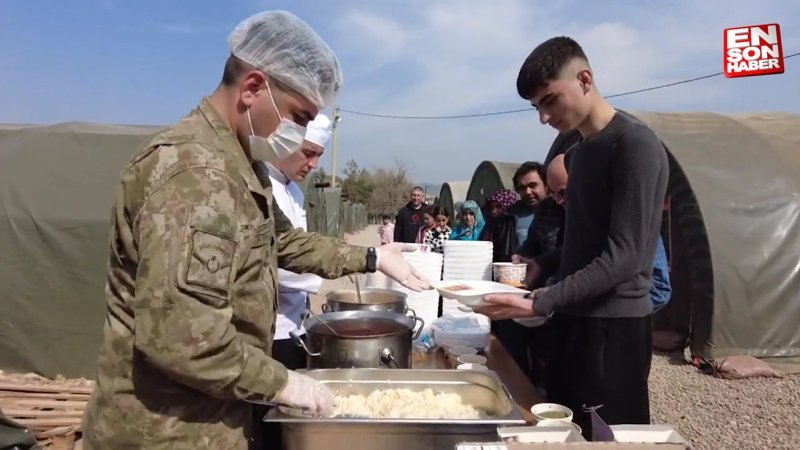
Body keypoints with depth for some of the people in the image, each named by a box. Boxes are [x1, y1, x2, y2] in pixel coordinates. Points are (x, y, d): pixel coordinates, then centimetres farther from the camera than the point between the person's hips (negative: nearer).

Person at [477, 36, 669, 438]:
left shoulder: (635, 145, -14)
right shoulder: (576, 152, 13)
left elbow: (624, 256, -21)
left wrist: (539, 303, -25)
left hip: (614, 326, -8)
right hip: (572, 318, 8)